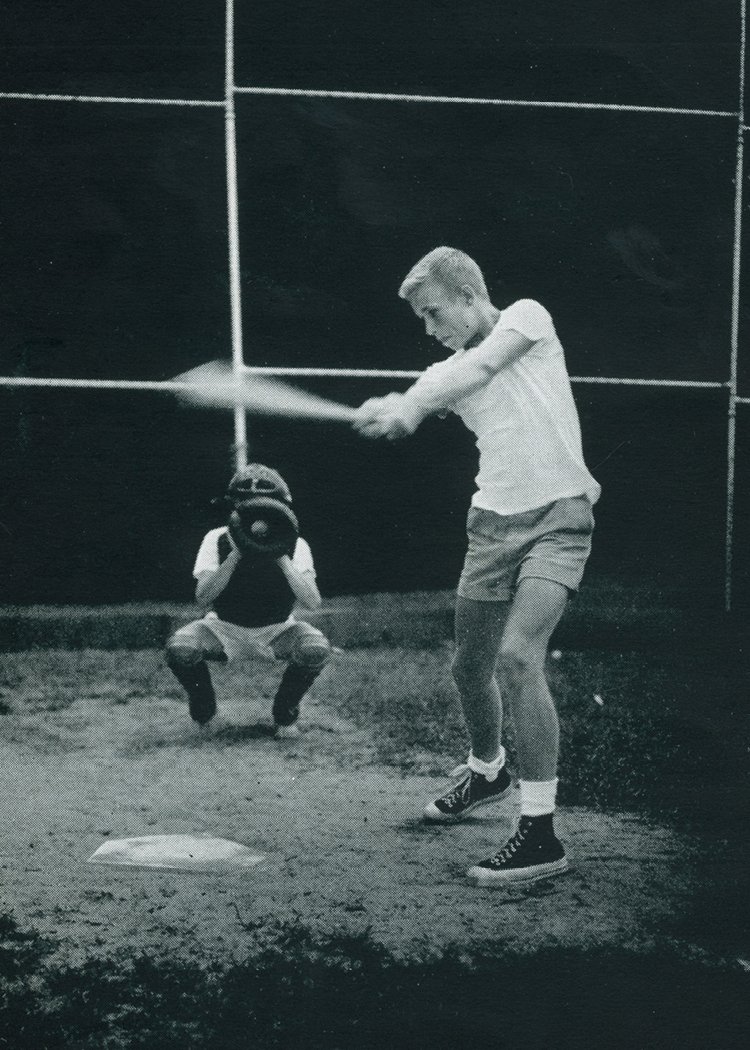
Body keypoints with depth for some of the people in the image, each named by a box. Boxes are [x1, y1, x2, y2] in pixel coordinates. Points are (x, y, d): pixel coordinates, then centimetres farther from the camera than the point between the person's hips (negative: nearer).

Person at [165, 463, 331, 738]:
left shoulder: (294, 545, -12)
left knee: (316, 649, -32)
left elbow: (313, 602, -24)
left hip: (276, 631, 0)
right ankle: (203, 707, 4)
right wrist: (236, 555, -31)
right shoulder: (217, 540, -12)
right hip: (224, 628, 0)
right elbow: (202, 598, -22)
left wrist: (282, 558, -32)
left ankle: (285, 713, -2)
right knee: (179, 649, -30)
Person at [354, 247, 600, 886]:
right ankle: (487, 773, 46)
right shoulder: (448, 372, 13)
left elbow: (484, 365, -18)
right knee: (470, 667, 14)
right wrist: (388, 411, -29)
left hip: (558, 516, -6)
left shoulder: (527, 317, 0)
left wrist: (413, 406, -29)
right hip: (493, 522, 7)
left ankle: (541, 834, -20)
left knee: (517, 656, -23)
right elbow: (413, 408, -6)